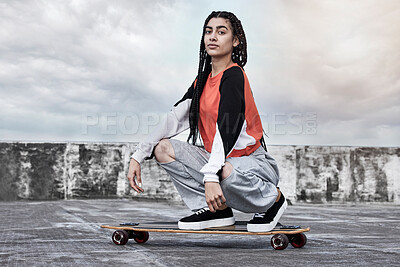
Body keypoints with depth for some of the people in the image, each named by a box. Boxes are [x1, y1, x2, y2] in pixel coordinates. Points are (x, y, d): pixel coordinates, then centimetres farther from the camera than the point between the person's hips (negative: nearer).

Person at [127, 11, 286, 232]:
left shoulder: (233, 75, -14)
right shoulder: (203, 79, 10)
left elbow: (227, 128, -27)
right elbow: (175, 118, 8)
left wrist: (211, 176, -39)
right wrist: (138, 156, -1)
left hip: (253, 164, -7)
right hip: (219, 160, 7)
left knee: (225, 173, -40)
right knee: (163, 148, -5)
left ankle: (273, 198, -5)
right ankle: (216, 210, -6)